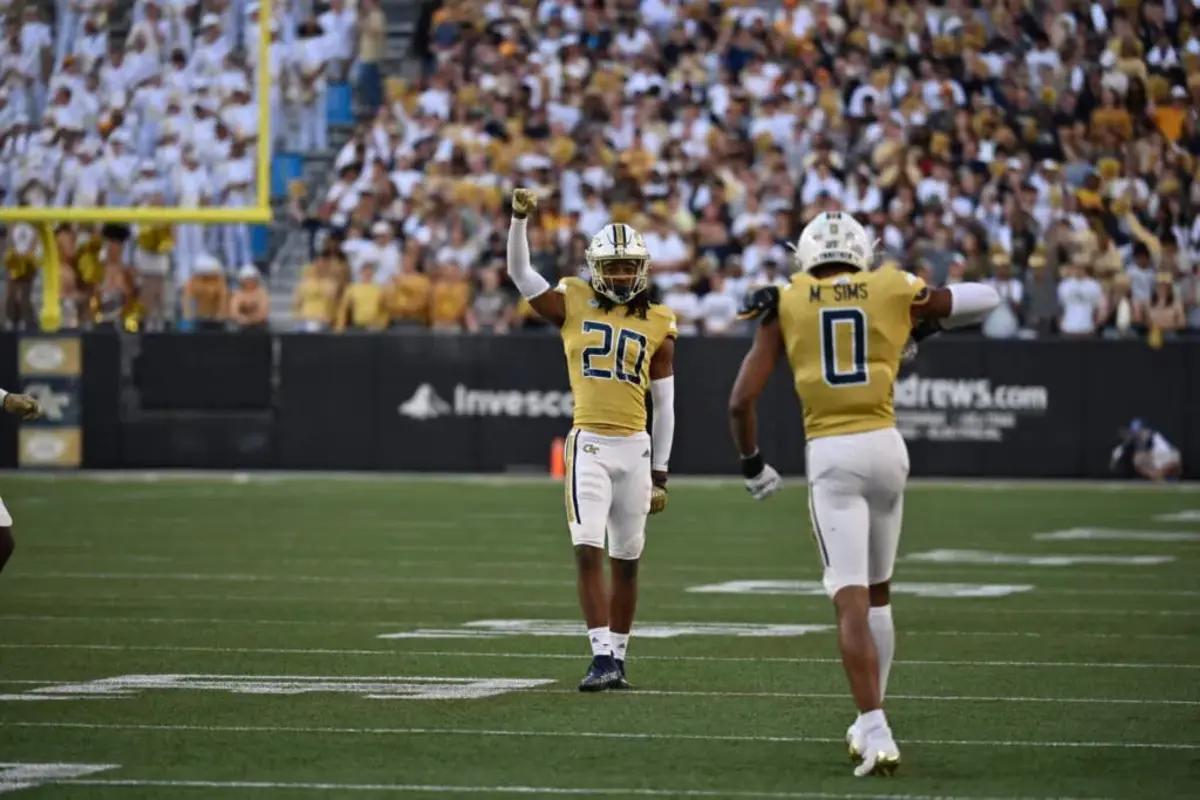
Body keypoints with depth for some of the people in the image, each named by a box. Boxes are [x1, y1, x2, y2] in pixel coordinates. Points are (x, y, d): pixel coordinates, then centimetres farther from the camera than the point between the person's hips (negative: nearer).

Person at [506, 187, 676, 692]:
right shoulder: (574, 305, 5)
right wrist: (520, 219, -18)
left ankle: (618, 659, 19)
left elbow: (664, 405, 9)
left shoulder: (657, 326, 7)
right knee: (589, 552, -13)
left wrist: (660, 473, 8)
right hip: (589, 445, -2)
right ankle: (602, 657, -15)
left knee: (626, 561, 8)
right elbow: (520, 273, -2)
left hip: (635, 448, 2)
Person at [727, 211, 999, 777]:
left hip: (830, 454, -2)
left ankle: (876, 734, -20)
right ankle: (870, 722, 28)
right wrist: (928, 319, 30)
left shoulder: (785, 306, 5)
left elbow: (742, 399, 0)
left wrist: (751, 462, 15)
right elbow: (985, 299, 19)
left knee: (851, 601, -7)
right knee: (877, 590, 21)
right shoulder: (893, 291, 7)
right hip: (885, 445, 2)